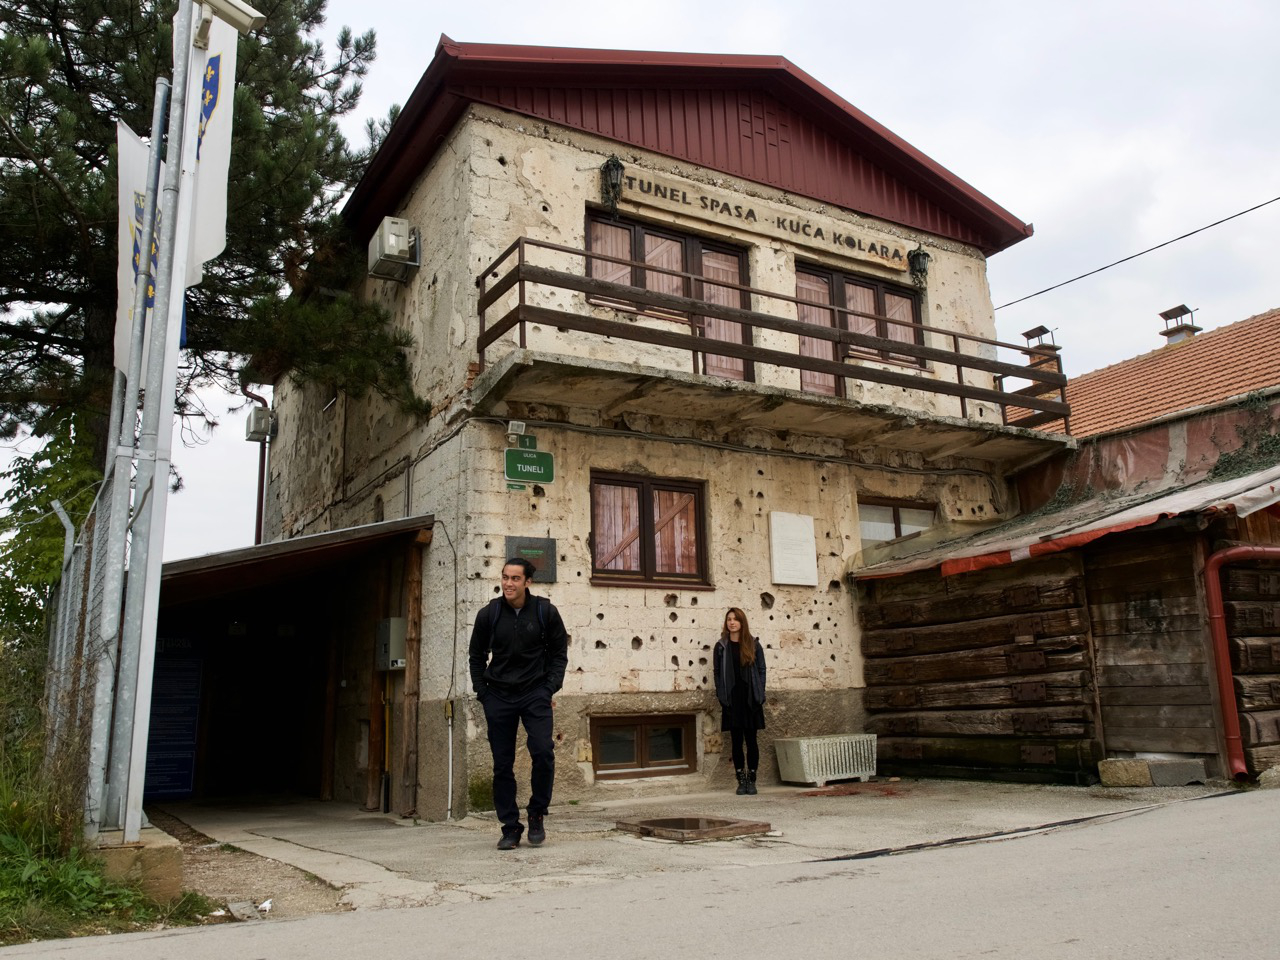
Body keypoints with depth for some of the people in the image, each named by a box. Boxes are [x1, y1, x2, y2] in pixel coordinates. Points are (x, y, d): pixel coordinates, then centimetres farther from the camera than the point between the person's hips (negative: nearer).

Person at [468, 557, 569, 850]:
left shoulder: (545, 612, -3)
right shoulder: (488, 614, -1)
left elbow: (559, 653, 6)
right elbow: (476, 656, 11)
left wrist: (550, 688, -4)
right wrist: (483, 693, 2)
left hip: (535, 693, -1)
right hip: (498, 696, 1)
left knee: (543, 752, -17)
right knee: (502, 765, 3)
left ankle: (537, 814, 5)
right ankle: (511, 828, 16)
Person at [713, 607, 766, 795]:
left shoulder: (753, 645, 4)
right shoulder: (721, 647, 6)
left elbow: (761, 670, 4)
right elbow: (717, 673, 6)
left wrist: (759, 695, -5)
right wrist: (721, 697, -4)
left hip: (750, 700, -1)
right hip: (732, 700, 1)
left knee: (751, 740, 2)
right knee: (737, 741, 3)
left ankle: (752, 781, 9)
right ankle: (741, 781, 10)